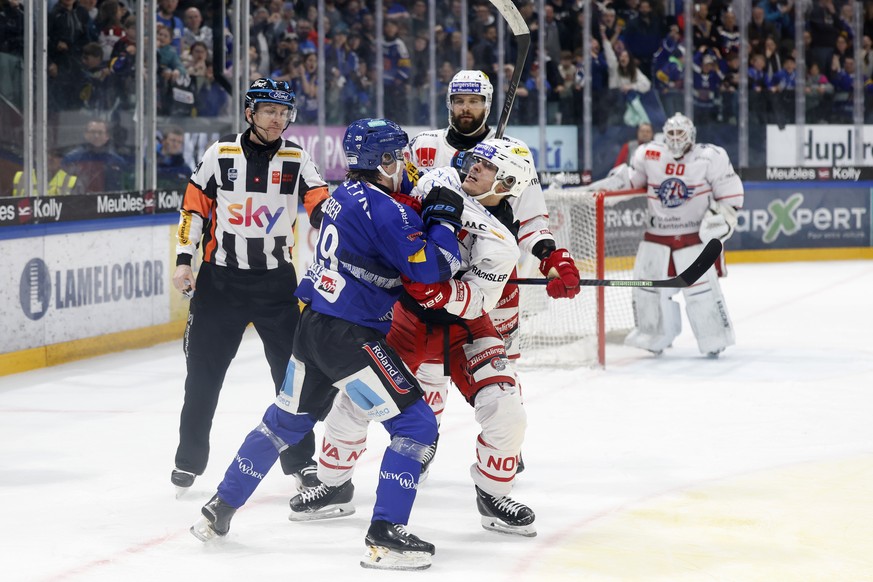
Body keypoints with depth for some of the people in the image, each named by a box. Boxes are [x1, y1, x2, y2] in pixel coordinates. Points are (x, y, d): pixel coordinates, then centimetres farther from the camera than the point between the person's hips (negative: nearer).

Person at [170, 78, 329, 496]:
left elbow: (321, 204, -7)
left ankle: (299, 460, 14)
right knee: (204, 371, 3)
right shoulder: (221, 154, 0)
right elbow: (195, 206, 4)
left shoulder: (297, 159, 2)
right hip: (220, 277, -1)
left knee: (293, 370, 2)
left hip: (276, 280, 1)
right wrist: (184, 260, 0)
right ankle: (189, 459, 15)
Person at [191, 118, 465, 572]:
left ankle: (220, 511, 31)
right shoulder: (383, 210, -17)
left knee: (287, 420, 23)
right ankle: (385, 538, -10)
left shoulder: (346, 194, 11)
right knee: (415, 424, -5)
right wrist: (444, 215, -5)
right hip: (350, 335, -9)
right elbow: (432, 267, -18)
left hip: (314, 325, 9)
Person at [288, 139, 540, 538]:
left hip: (461, 327, -3)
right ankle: (334, 485, 19)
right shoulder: (442, 182, -11)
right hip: (406, 316, 3)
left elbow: (476, 300, -28)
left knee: (504, 408, -17)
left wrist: (436, 288, -42)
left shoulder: (501, 242, -22)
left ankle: (493, 495, 5)